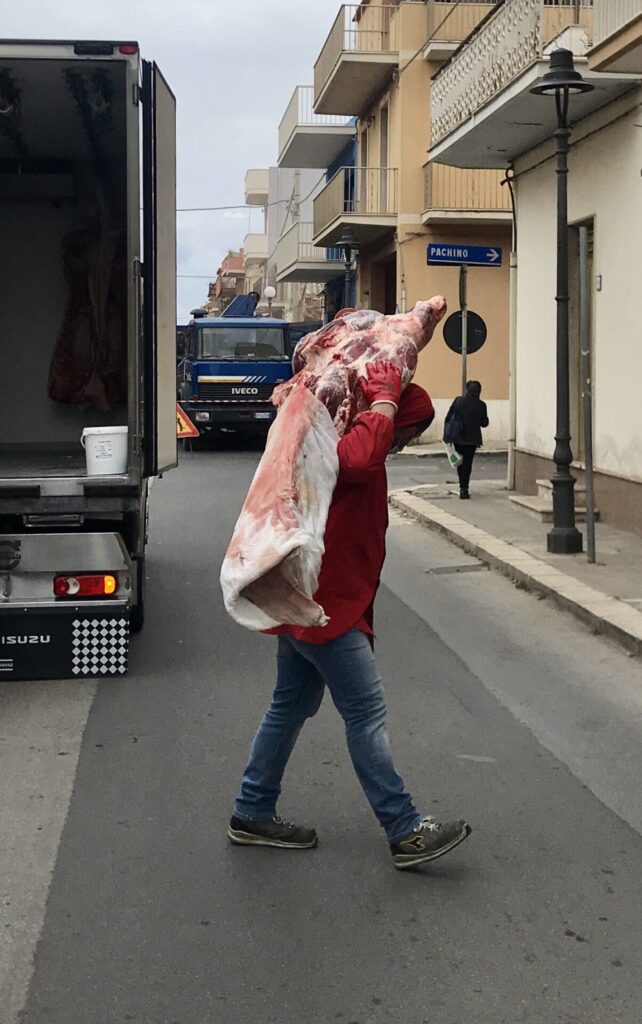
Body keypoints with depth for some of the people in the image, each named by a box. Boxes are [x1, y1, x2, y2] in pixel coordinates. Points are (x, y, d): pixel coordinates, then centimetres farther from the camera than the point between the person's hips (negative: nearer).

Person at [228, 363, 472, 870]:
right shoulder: (343, 442, -17)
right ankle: (406, 832, 0)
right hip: (326, 604, -11)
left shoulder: (337, 440, 15)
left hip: (309, 600, 11)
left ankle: (253, 814, 25)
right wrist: (384, 400, -29)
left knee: (292, 705, 16)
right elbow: (361, 457, -40)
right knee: (367, 714, -6)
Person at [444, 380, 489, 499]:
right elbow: (484, 423, 0)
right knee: (467, 463, 3)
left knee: (460, 462, 17)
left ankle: (463, 487, 25)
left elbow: (448, 418, -4)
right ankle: (464, 489, -1)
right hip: (471, 439, -2)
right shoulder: (480, 405, -9)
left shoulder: (458, 401, -5)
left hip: (457, 437, 2)